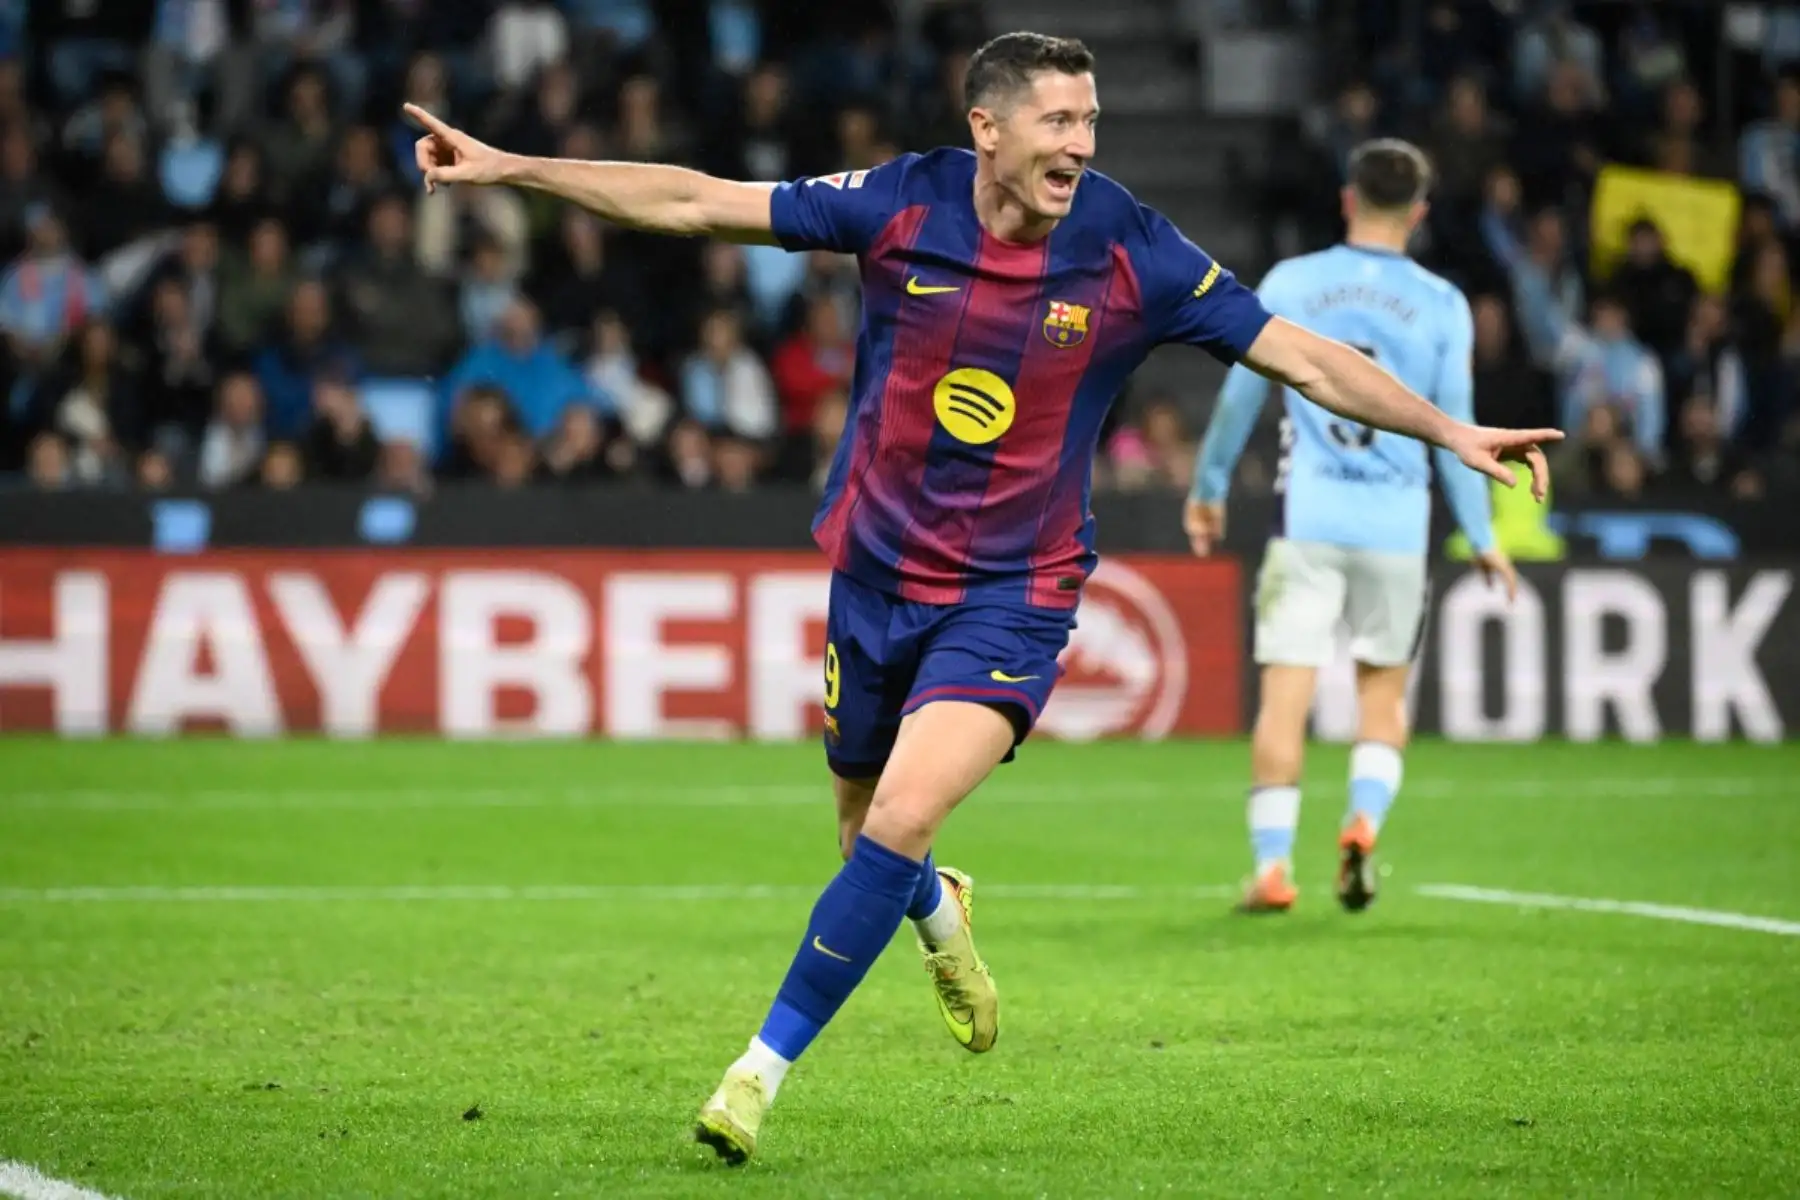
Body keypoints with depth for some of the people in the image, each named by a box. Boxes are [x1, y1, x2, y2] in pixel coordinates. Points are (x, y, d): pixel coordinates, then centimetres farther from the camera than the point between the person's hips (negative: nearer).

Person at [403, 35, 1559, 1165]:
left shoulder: (1132, 252, -12)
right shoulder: (901, 205, -10)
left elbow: (1303, 356, -7)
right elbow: (696, 204, -6)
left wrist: (1450, 431, -14)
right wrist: (508, 168, -9)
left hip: (1014, 595, -2)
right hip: (876, 573, 2)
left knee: (900, 825, -21)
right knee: (869, 841, 14)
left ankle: (765, 1066, -6)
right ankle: (939, 913, 53)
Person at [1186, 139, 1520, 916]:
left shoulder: (1289, 284, 3)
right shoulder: (1442, 305, 3)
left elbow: (1240, 395, 5)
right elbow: (1455, 432, 4)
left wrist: (1208, 489, 19)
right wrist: (1482, 539, 12)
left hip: (1307, 518, -1)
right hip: (1398, 523, 1)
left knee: (1284, 695, -1)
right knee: (1383, 689, 16)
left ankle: (1272, 865, -7)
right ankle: (1364, 821, -6)